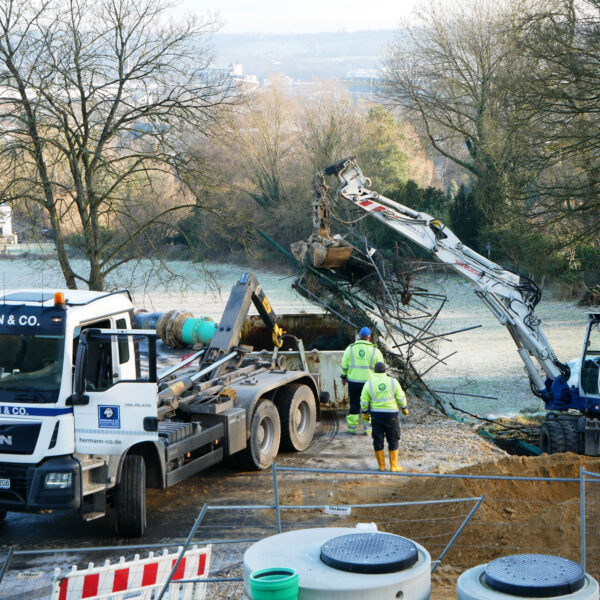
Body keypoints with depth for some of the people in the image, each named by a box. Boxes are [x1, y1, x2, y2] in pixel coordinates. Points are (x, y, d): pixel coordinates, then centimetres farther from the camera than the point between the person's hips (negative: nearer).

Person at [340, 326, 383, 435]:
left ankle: (352, 427, 12)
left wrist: (344, 377, 18)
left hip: (353, 381, 1)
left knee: (354, 405, 9)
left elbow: (344, 365, 6)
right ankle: (367, 429, 8)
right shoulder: (375, 350, -3)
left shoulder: (350, 348, 0)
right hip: (369, 381, -1)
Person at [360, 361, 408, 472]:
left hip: (376, 414, 1)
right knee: (393, 441, 9)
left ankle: (381, 466, 12)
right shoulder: (392, 381, -5)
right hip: (391, 415, -1)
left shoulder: (369, 384, -5)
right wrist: (404, 408, 13)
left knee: (378, 441, 9)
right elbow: (401, 397, -2)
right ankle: (393, 466, 9)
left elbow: (364, 401, -3)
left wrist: (364, 413, 12)